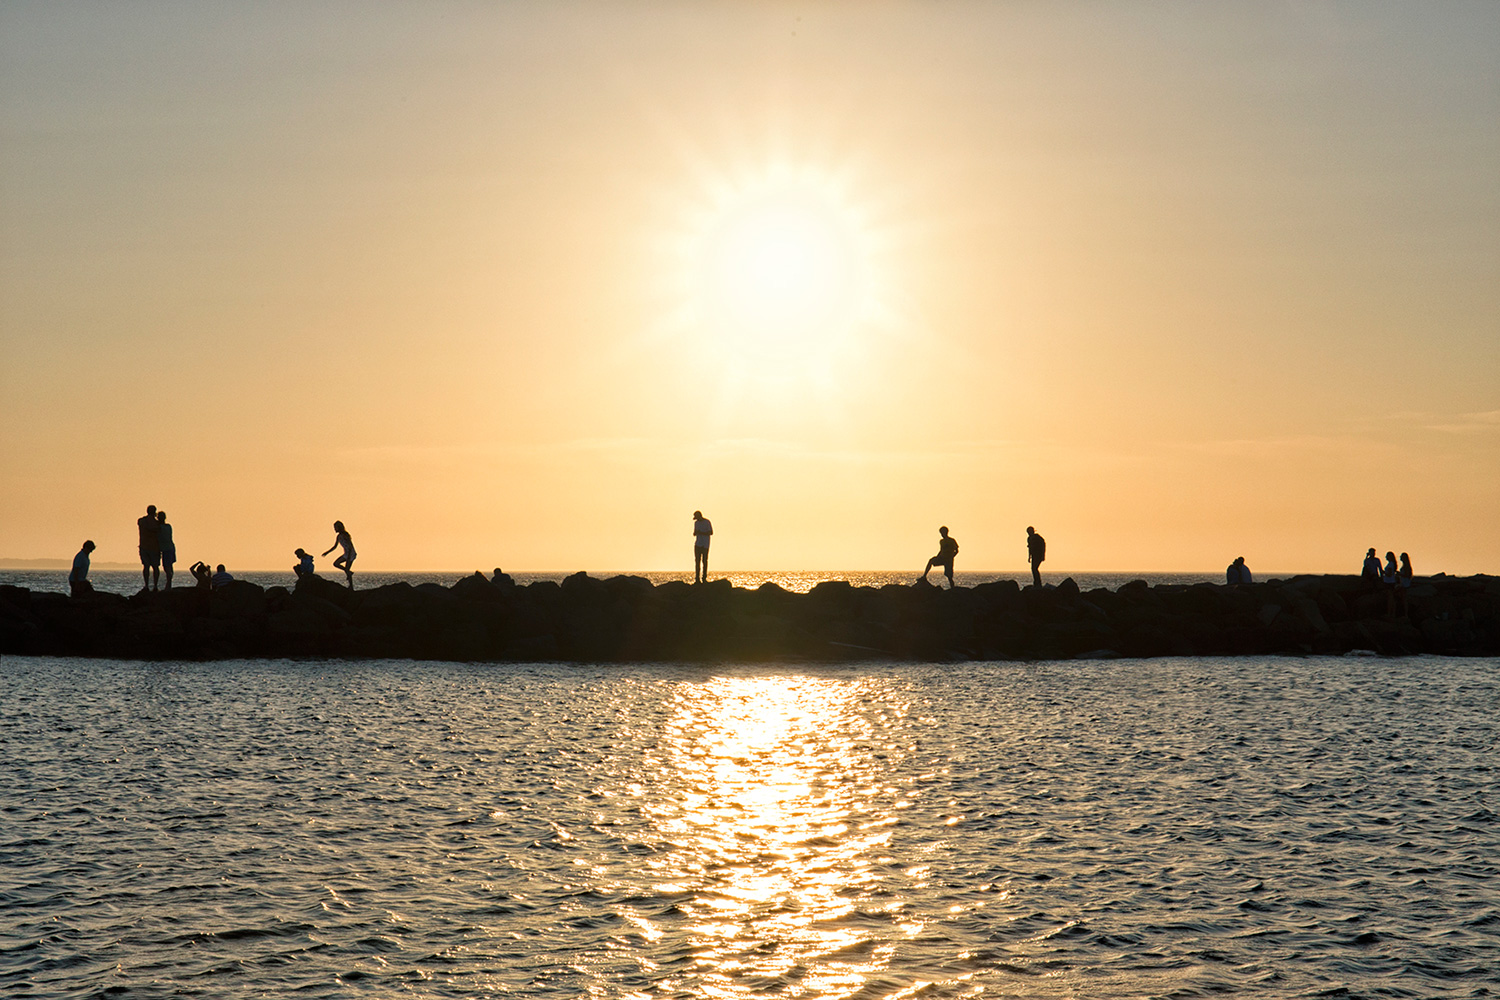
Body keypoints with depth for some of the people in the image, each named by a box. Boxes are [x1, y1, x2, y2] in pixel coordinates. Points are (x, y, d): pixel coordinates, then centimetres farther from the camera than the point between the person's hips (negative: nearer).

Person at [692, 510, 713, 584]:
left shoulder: (707, 522, -4)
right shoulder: (696, 523, 14)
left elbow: (711, 533, -7)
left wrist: (701, 533, -17)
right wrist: (694, 533, -3)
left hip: (705, 545, -4)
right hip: (697, 544, 4)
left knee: (704, 561, -4)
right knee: (697, 561, -4)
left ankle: (704, 578, 1)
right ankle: (697, 578, -5)